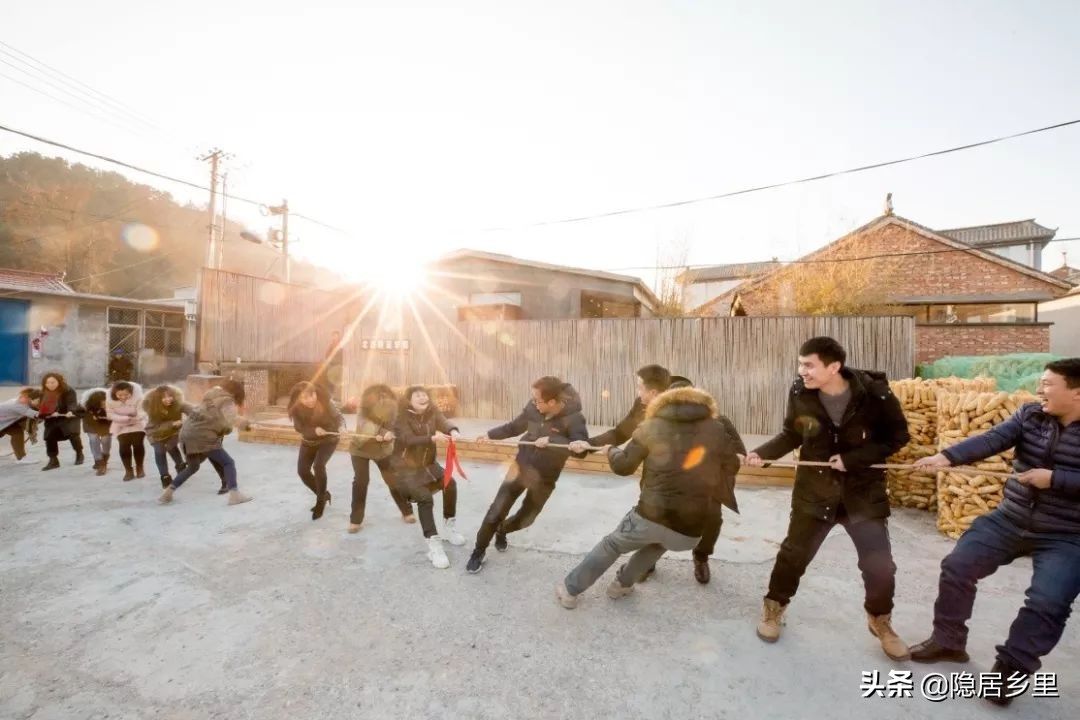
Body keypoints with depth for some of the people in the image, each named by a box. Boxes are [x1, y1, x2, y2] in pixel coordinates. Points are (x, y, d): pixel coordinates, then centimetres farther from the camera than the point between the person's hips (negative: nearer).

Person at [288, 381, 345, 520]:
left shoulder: (325, 401, -30)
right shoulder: (296, 409, -23)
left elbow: (338, 417, -25)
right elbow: (299, 427, -17)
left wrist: (341, 427, -48)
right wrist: (314, 430, -36)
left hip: (329, 439, -4)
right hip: (309, 441, 4)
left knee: (318, 466, -22)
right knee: (302, 470, 1)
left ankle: (321, 501, 1)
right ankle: (323, 495, 27)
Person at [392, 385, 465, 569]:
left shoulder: (432, 412, -2)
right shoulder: (402, 417, -16)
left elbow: (443, 422, -23)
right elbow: (409, 440, -31)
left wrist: (453, 431, -47)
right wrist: (433, 438, -46)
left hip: (427, 463, 5)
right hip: (406, 467, -5)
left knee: (450, 483, -10)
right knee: (425, 497, -23)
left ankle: (449, 527, 12)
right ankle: (433, 544, -17)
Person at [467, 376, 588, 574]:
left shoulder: (573, 417, -24)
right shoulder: (533, 408, -12)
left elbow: (581, 450, -34)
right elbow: (514, 427, 6)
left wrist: (550, 441, -40)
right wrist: (490, 435, 2)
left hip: (545, 477, -2)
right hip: (521, 466, 2)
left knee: (525, 518, 15)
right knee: (496, 511, 0)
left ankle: (502, 530, 48)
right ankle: (479, 551, 23)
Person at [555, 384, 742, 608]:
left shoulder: (651, 427, -1)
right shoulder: (718, 429, 3)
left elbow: (623, 466, 3)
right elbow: (731, 466, 16)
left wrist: (611, 450, 23)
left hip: (650, 516, -2)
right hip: (690, 529, 2)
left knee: (611, 545, 23)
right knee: (657, 544, 36)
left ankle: (570, 590, 32)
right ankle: (622, 585, 39)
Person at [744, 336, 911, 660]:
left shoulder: (876, 394, -19)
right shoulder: (799, 393, -14)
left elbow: (897, 437, -8)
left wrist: (853, 459, -20)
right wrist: (762, 453, -16)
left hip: (864, 491, -1)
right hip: (814, 490, 1)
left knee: (880, 564, 6)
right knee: (793, 554, 9)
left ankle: (880, 621, 37)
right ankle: (774, 608, 32)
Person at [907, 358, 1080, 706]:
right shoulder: (1030, 414, -2)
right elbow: (992, 439, -16)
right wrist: (947, 457, -31)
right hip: (1009, 520, 4)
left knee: (1047, 603, -14)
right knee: (956, 567, 1)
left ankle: (1011, 669, 8)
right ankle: (947, 641, 18)